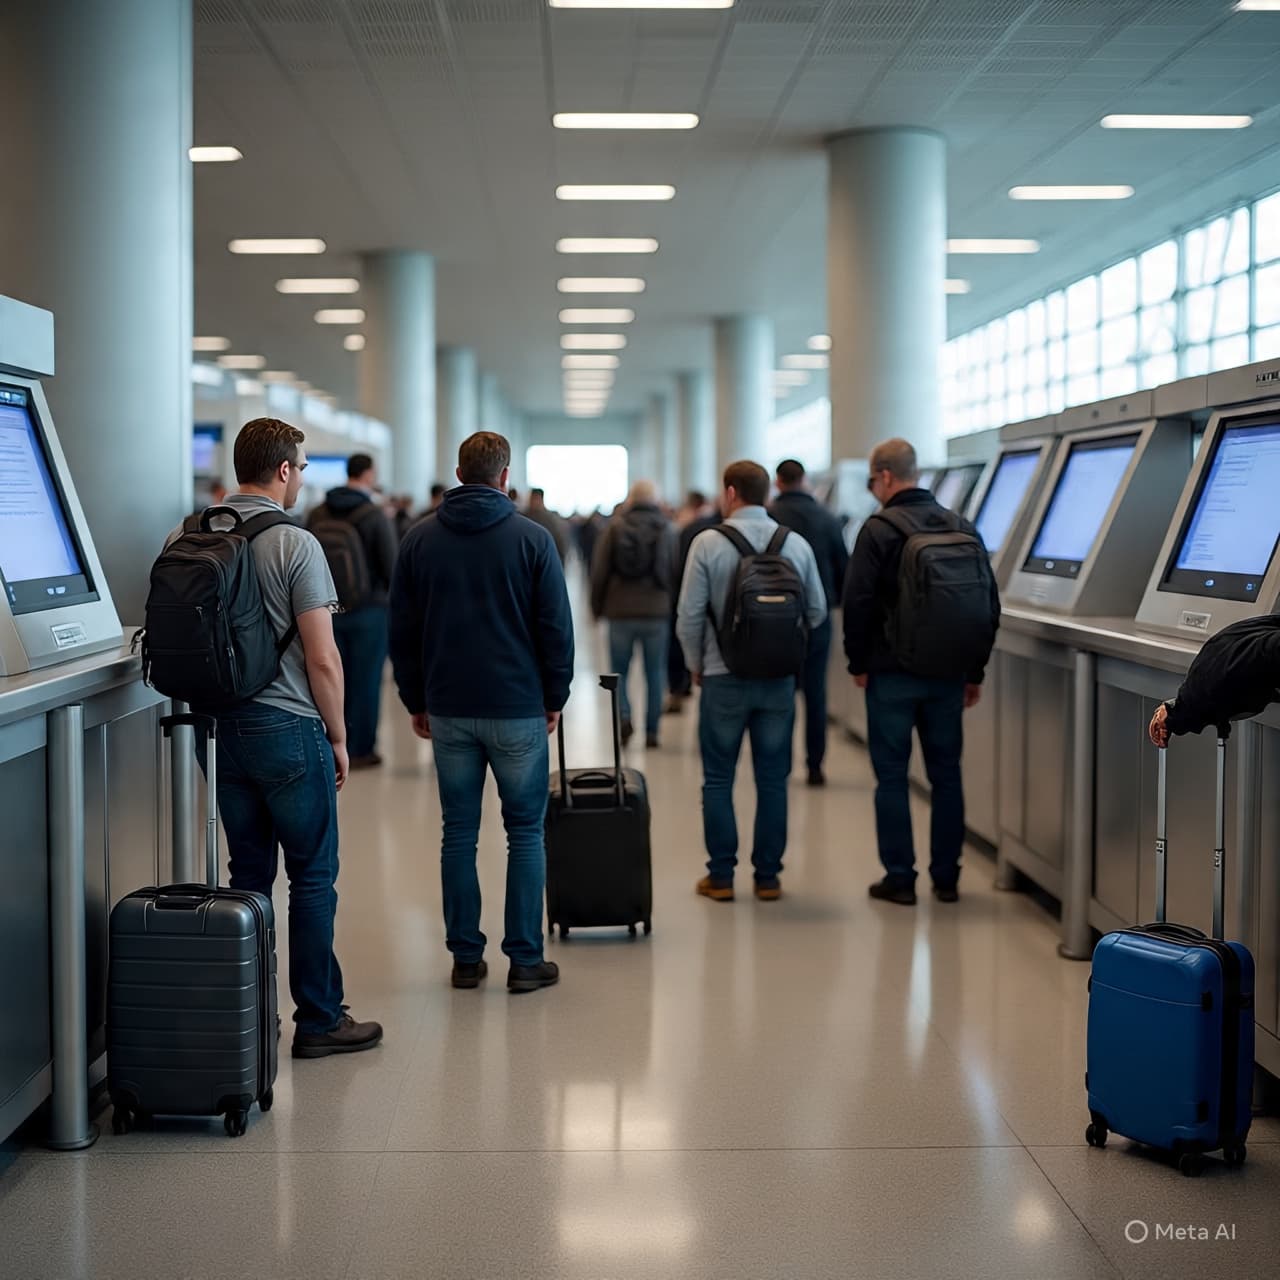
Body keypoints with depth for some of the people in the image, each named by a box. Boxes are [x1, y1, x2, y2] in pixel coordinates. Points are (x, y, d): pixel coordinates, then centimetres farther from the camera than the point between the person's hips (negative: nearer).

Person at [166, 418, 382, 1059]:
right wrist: (338, 737, -2)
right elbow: (322, 658, -14)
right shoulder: (295, 544, -13)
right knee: (312, 878, 4)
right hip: (289, 730, -6)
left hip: (219, 730, 6)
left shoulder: (183, 538, 4)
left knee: (247, 876, 14)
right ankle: (318, 1019, 11)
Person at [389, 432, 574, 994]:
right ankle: (525, 960, 6)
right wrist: (555, 698, 6)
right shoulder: (531, 538, -5)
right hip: (518, 709, -2)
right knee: (525, 834, 5)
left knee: (458, 835, 9)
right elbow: (557, 627, -5)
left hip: (448, 710, 3)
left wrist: (416, 702, 13)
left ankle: (466, 958, 12)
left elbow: (402, 630, 5)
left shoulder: (420, 538, 3)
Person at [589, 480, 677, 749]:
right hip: (657, 612, 1)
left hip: (620, 610, -1)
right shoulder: (667, 530, 0)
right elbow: (675, 573, 1)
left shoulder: (616, 526, -2)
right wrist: (672, 606, 12)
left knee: (619, 669, 11)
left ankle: (624, 716, -10)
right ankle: (651, 730, 8)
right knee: (655, 673, 8)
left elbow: (599, 571, -2)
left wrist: (597, 606, 9)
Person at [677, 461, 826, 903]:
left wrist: (696, 665, 6)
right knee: (773, 780, 10)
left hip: (724, 678, -2)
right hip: (779, 679, 3)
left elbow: (690, 614, -9)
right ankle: (768, 876, 13)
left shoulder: (708, 543, -9)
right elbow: (817, 611, 5)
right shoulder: (797, 544, 0)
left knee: (718, 781, 8)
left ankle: (721, 876, 11)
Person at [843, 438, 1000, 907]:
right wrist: (974, 670, 15)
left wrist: (858, 663, 0)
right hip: (948, 674, 5)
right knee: (946, 775, 12)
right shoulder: (963, 529, 6)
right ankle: (946, 877, 17)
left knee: (892, 776, 4)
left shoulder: (880, 529, -10)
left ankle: (899, 877, 6)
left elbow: (858, 603, -13)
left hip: (893, 673, -5)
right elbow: (989, 607, 9)